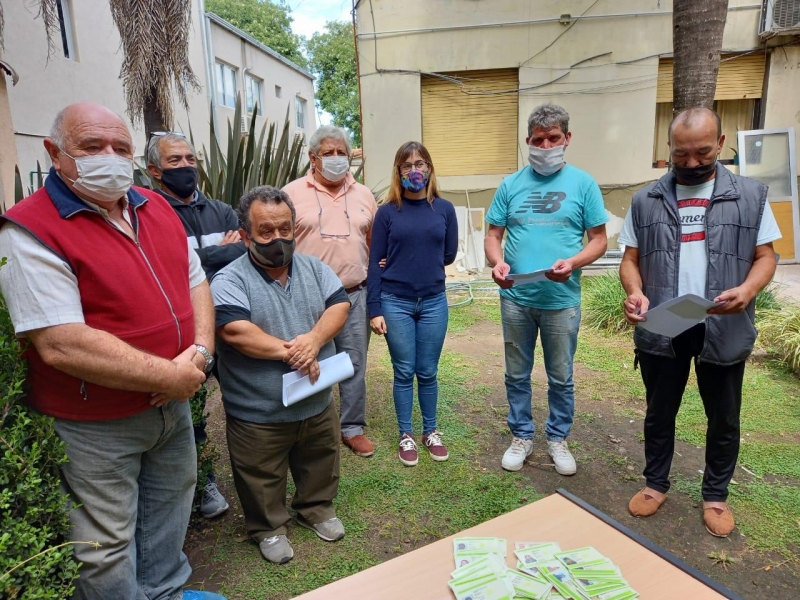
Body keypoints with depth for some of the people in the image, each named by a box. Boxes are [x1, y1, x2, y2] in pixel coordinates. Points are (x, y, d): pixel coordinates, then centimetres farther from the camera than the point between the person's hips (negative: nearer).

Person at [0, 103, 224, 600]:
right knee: (106, 548, 12)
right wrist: (171, 377, -22)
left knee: (168, 513, 26)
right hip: (95, 427, -7)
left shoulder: (157, 208, 3)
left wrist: (199, 353, -11)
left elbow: (196, 283, 7)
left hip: (172, 405, 7)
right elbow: (61, 345, -26)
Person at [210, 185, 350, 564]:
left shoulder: (313, 267, 1)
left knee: (320, 467, 24)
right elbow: (235, 331, -28)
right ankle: (269, 529, 41)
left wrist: (314, 340, -26)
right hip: (258, 413, -4)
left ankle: (317, 509, 49)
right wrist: (291, 353, -24)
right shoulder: (229, 281, -15)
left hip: (318, 403, 5)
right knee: (264, 480, 16)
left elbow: (339, 306, -8)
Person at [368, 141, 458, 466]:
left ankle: (431, 432, 29)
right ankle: (406, 435, 23)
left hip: (434, 302, 1)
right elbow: (375, 263, -2)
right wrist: (375, 310, -7)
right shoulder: (387, 212, -1)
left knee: (428, 372, 11)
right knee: (404, 372, 8)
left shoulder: (444, 209, 3)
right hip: (395, 303, -1)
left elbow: (449, 255, 6)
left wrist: (399, 262, 1)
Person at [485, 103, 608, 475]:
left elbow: (599, 240, 0)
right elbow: (493, 235, 5)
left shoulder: (583, 183, -1)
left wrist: (572, 263, -20)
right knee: (517, 374, 14)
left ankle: (558, 438, 32)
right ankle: (521, 436, 32)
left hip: (562, 299, -1)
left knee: (561, 377, 12)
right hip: (515, 298, 2)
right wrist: (497, 263, -17)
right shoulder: (511, 184, 4)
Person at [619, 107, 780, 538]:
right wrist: (635, 292, -17)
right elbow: (631, 259, 4)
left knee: (724, 419, 14)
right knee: (659, 412, 15)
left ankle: (716, 494, 34)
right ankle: (656, 483, 34)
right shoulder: (646, 201, 3)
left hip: (724, 330, 0)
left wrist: (747, 290, -20)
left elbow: (765, 256, 1)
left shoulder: (750, 195, 1)